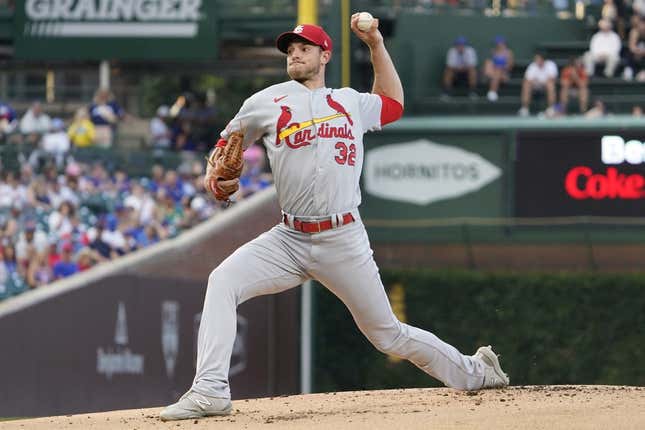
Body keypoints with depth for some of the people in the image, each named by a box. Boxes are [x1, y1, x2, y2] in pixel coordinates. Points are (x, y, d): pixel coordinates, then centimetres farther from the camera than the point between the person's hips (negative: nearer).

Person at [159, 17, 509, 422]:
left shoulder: (352, 103, 13)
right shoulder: (267, 102, 8)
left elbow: (393, 103, 33)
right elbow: (229, 142, 20)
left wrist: (376, 44, 26)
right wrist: (218, 172, -2)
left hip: (345, 242, 0)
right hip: (289, 239, 0)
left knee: (388, 334, 4)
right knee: (223, 282, -23)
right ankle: (210, 392, -25)